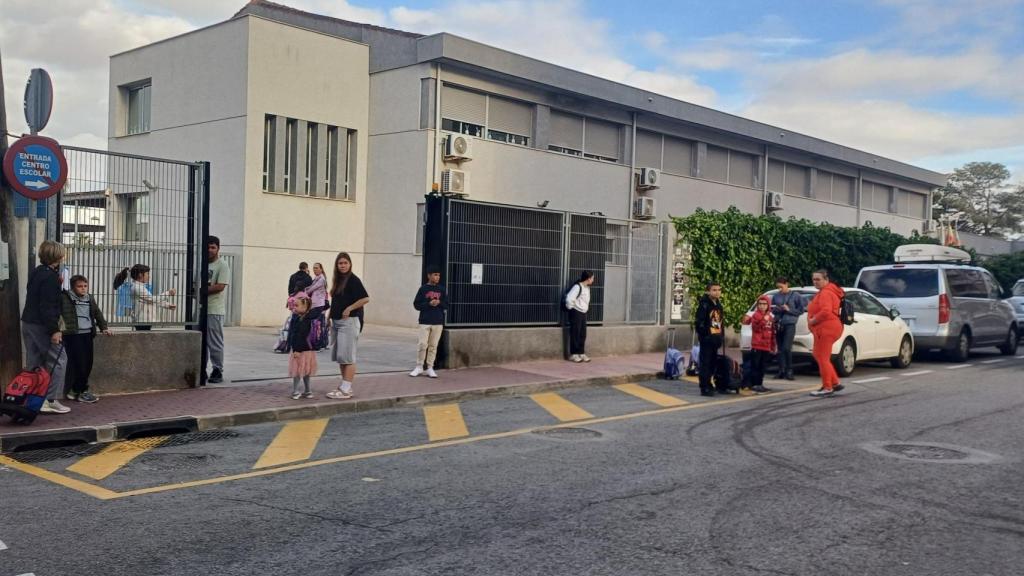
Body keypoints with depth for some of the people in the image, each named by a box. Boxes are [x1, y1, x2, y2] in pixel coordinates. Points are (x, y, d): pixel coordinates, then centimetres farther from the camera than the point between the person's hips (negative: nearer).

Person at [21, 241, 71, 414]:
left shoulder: (36, 272, 13)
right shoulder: (50, 277, -17)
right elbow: (47, 306, -22)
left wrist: (57, 284, 13)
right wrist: (54, 330, -21)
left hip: (28, 322, 10)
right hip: (42, 325, -10)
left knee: (35, 362, 13)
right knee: (58, 360, -3)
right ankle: (50, 401, -5)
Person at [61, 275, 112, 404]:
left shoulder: (90, 299, 16)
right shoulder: (65, 298, -3)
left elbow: (98, 313, 20)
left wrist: (103, 327, 12)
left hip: (87, 334, 6)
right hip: (73, 335, -6)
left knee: (88, 363, 5)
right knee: (78, 363, -9)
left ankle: (76, 390, 17)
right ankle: (80, 392, 1)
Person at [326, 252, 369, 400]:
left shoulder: (353, 280, -8)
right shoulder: (338, 280, 15)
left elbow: (365, 298, -17)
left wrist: (349, 309, -15)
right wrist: (330, 318, 13)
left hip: (349, 321, -9)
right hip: (336, 321, 9)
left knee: (347, 357, -8)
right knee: (339, 356, 11)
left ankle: (346, 390, -7)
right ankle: (344, 386, 19)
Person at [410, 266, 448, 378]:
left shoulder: (441, 289, 8)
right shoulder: (423, 289, -1)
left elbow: (446, 305, 10)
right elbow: (416, 304, -2)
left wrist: (439, 303, -10)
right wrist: (429, 304, -15)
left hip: (438, 322, 3)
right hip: (425, 322, -3)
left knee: (433, 346, 4)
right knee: (423, 344, -5)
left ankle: (430, 368, 11)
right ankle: (419, 367, 7)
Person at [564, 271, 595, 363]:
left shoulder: (587, 288, 10)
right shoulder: (577, 287, -18)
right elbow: (569, 298, -25)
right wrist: (571, 307, -11)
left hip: (583, 313, 8)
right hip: (576, 313, -8)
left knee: (583, 334, 8)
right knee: (575, 334, -3)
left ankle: (581, 353, 15)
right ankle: (573, 354, 4)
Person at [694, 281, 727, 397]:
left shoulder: (719, 305, 15)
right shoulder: (704, 304, -10)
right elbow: (699, 321, -15)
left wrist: (722, 336, 17)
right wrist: (702, 335, -18)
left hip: (716, 339, 8)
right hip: (707, 339, -8)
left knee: (713, 363, 15)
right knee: (705, 363, -5)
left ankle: (708, 385, 26)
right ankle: (704, 388, -2)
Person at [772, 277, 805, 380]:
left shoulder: (795, 296, -1)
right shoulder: (775, 296, 8)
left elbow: (801, 309, 0)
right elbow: (772, 309, 16)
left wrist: (789, 310, -10)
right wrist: (777, 309, -5)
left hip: (790, 324, -4)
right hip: (778, 324, 4)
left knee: (786, 348, -14)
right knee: (780, 349, 6)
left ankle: (789, 372, -4)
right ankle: (781, 371, 11)